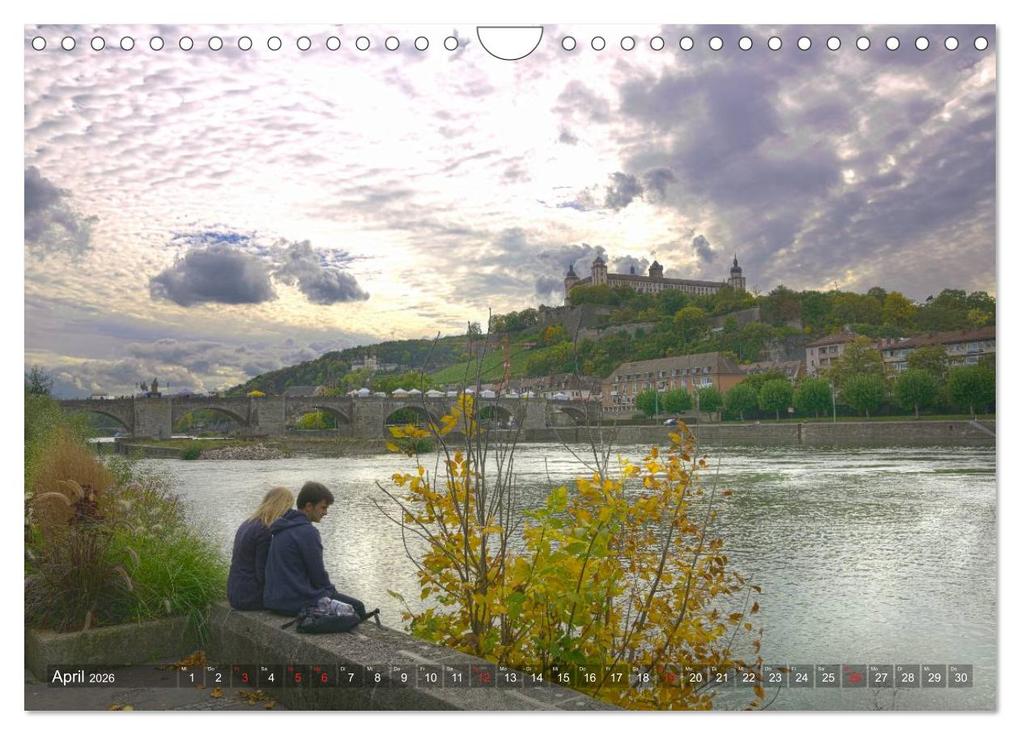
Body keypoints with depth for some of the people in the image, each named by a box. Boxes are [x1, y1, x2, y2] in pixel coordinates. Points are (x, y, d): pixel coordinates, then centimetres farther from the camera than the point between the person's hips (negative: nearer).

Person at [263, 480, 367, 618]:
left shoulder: (284, 526, 10)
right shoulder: (308, 532, -19)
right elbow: (318, 573, -15)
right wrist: (332, 591, 5)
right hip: (298, 601, -10)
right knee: (357, 607, 3)